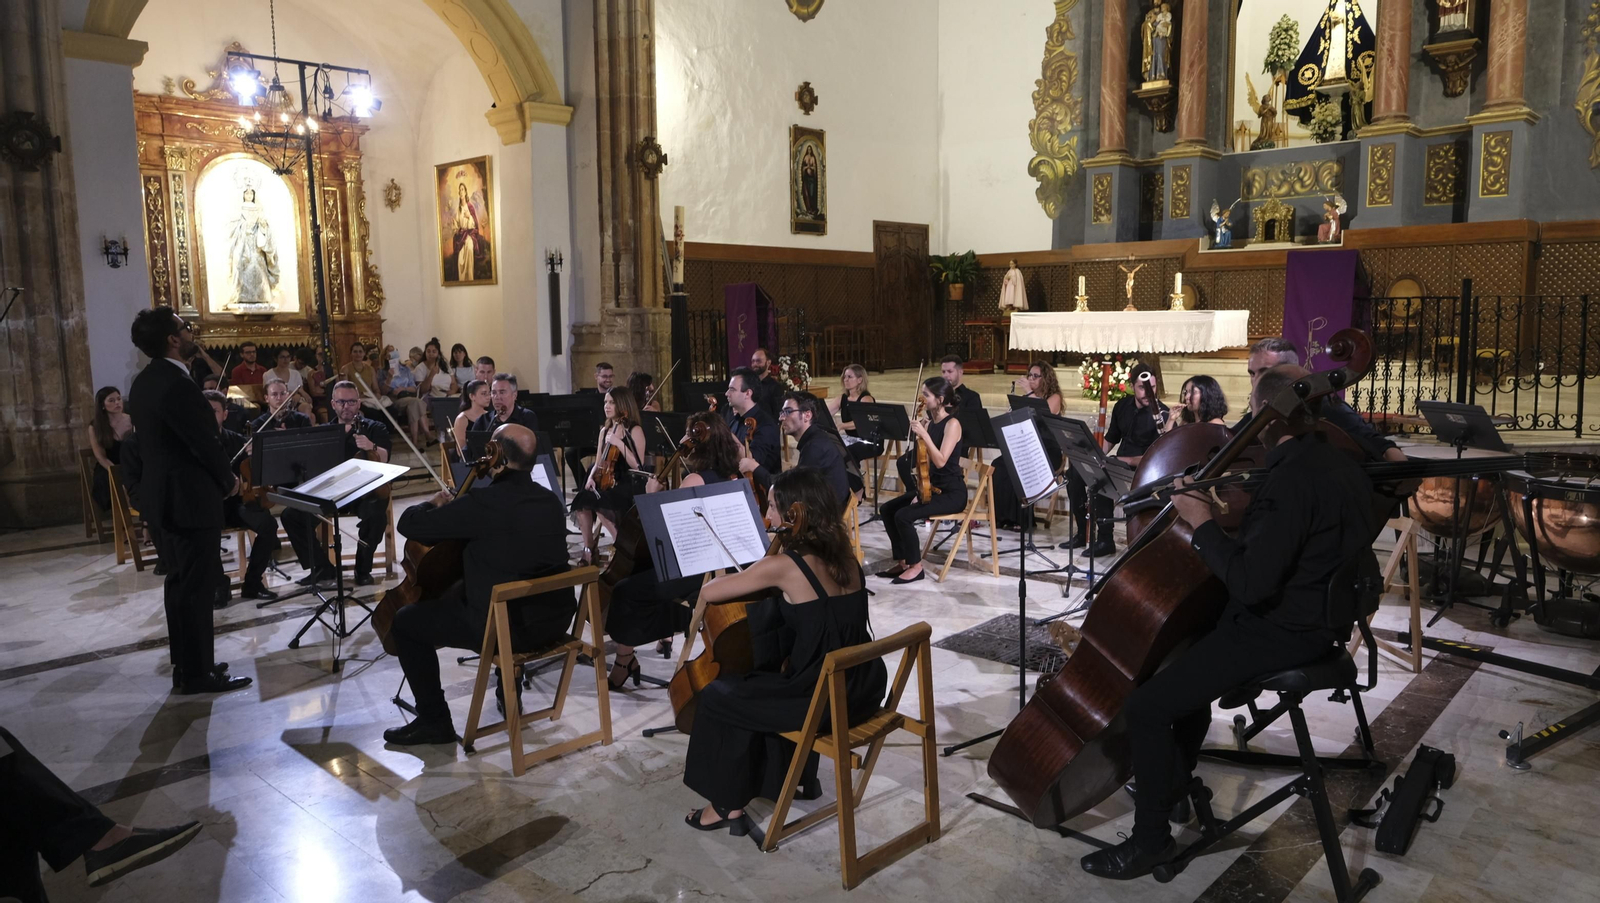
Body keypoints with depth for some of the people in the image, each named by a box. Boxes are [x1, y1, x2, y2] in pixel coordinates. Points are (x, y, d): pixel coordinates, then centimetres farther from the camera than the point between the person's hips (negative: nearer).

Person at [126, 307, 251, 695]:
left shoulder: (146, 380, 10)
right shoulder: (176, 383, -21)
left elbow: (150, 439, 15)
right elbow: (205, 442, -20)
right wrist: (229, 480, -3)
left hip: (165, 494, 10)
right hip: (190, 497, -10)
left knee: (179, 582, 16)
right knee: (195, 587, -2)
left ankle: (186, 663, 26)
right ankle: (198, 673, 6)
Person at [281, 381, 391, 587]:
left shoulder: (374, 429, 2)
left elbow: (383, 459, -16)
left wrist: (371, 448, -39)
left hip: (364, 490, -4)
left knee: (376, 514, -36)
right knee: (291, 516, -17)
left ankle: (363, 568, -12)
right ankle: (321, 567, 0)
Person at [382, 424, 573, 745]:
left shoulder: (484, 502, -19)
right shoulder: (550, 500, 4)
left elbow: (409, 524, -12)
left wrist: (434, 505, 10)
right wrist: (456, 510, 20)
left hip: (506, 627, -7)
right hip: (555, 619, 8)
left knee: (406, 622, 11)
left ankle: (434, 721, 15)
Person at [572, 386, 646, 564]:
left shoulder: (635, 430, -4)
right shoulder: (604, 430, 15)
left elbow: (638, 466, -14)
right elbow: (598, 463, 17)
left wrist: (619, 444, -21)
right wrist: (591, 477, -4)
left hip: (628, 486, -6)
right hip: (605, 483, 6)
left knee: (595, 502, -31)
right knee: (580, 501, -23)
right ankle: (589, 549, -10)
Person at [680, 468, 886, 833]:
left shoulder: (782, 565, -17)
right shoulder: (843, 555, 4)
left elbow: (708, 593, -4)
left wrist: (745, 575, 13)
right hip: (863, 687, 8)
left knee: (717, 697, 11)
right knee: (772, 675, 33)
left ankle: (728, 804, 22)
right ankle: (800, 775, 42)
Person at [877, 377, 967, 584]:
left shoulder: (952, 424, -15)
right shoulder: (929, 423, 8)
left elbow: (940, 461, -26)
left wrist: (924, 435, -28)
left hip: (952, 492, -9)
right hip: (931, 487, 9)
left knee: (903, 515, -24)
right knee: (887, 509, -1)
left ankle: (915, 566, -6)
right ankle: (902, 561, 8)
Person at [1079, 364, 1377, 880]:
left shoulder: (1291, 479, -26)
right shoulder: (1337, 462, 6)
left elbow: (1249, 584, -30)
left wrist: (1202, 525, -18)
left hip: (1281, 632, -11)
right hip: (1317, 613, 11)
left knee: (1145, 708, -12)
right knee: (1191, 640, 30)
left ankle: (1151, 837, 5)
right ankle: (1174, 778, 41)